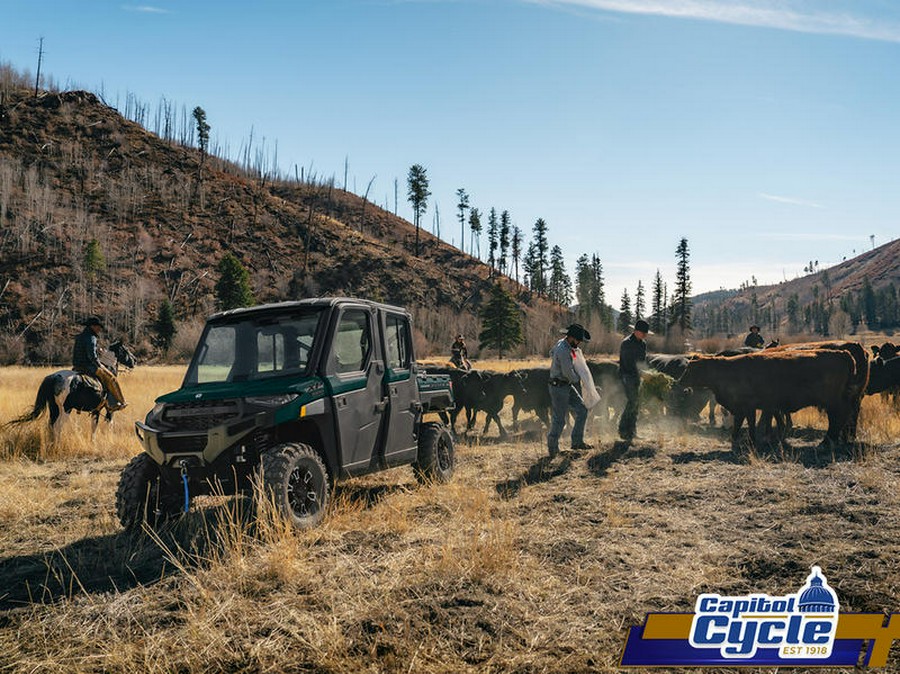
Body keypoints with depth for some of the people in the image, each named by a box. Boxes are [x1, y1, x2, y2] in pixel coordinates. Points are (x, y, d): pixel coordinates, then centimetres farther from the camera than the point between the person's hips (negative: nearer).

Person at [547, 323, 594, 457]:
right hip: (559, 387, -10)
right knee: (559, 419, -1)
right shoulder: (563, 351, -25)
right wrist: (576, 378, -1)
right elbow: (568, 372, -22)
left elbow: (552, 353, 26)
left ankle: (577, 442, 17)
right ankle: (552, 448, 14)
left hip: (567, 386, 10)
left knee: (582, 410, 10)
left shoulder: (562, 344, 6)